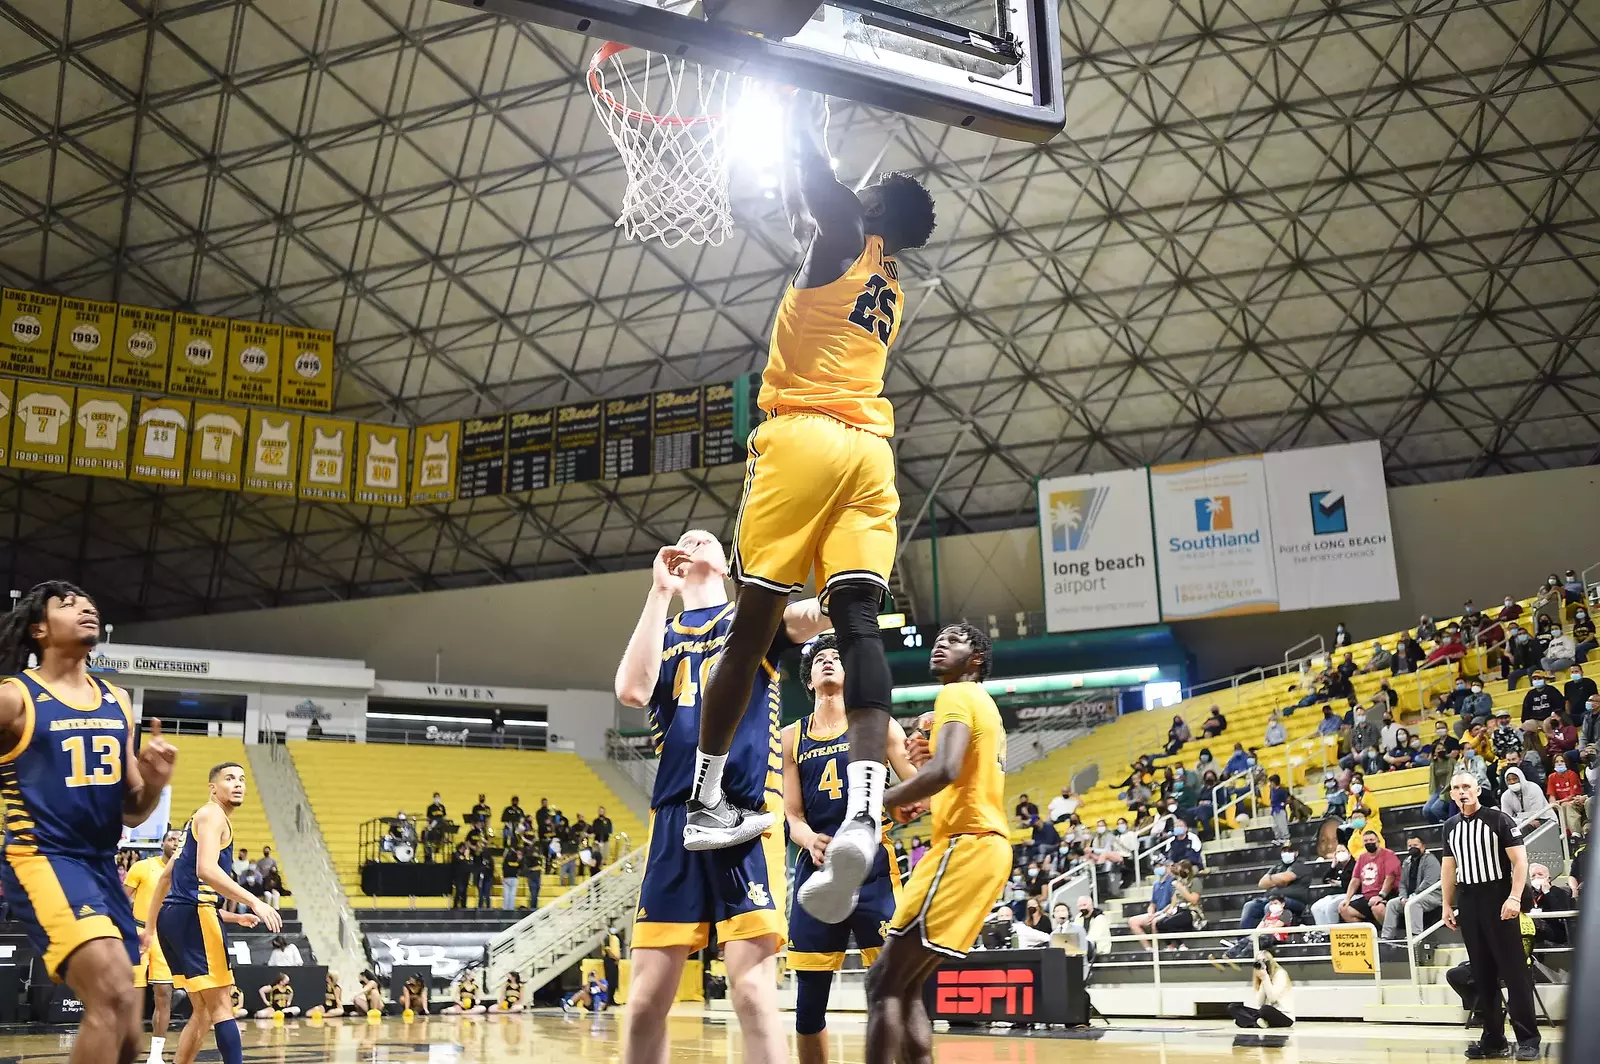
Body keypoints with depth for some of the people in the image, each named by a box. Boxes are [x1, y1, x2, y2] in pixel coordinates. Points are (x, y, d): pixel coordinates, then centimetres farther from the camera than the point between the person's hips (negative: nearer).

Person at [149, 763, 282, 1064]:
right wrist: (254, 902, -26)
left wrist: (150, 927, 32)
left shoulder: (200, 820, 24)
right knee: (221, 1005, -11)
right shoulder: (212, 814, -5)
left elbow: (166, 877, 28)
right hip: (193, 915, -10)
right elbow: (206, 870, -22)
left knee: (204, 1011, 14)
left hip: (174, 914, 10)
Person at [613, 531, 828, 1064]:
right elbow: (632, 692, -2)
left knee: (752, 990, -12)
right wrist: (659, 592, -1)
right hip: (675, 816, 3)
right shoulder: (662, 633, 21)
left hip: (747, 811, -3)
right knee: (647, 996, 1)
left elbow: (813, 617, -7)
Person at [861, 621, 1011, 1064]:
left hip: (965, 845, -10)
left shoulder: (957, 695, -7)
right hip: (982, 843, 10)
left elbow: (945, 770, -24)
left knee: (883, 981, -11)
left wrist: (872, 804, -15)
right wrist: (926, 756, 15)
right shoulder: (983, 705, 24)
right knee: (905, 986, 12)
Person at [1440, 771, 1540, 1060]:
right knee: (1482, 973, 8)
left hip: (1499, 901, -5)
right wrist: (1447, 905, 13)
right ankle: (1493, 1039, 13)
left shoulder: (1498, 819, -4)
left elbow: (1520, 859, -9)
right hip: (1467, 904, 5)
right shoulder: (1450, 826, 11)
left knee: (1514, 970, -4)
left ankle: (1528, 1039, 0)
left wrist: (1515, 898, -19)